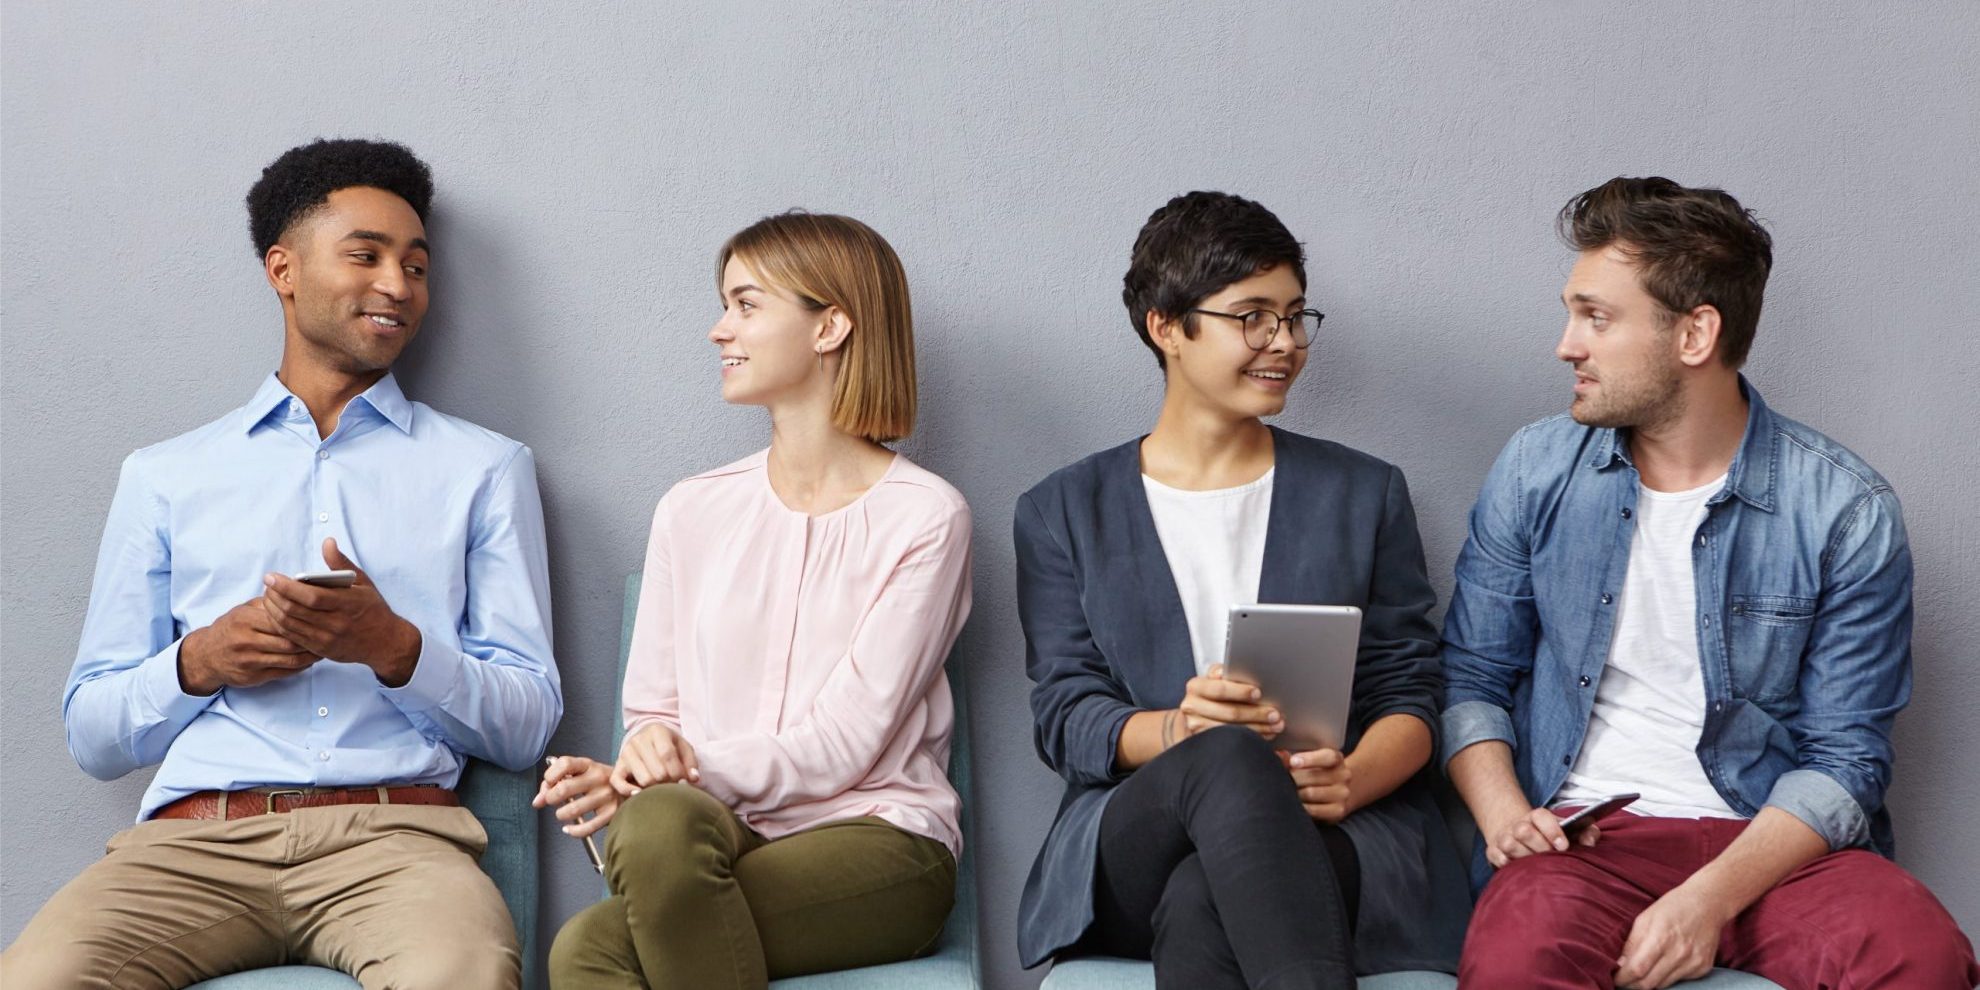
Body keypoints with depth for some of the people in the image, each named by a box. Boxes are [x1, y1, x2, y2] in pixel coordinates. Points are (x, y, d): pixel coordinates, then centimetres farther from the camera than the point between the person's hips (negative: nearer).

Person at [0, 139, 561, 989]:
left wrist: (397, 649, -8)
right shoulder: (164, 475, 20)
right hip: (196, 835, 2)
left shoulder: (485, 468, 17)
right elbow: (91, 734, 18)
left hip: (394, 832, -1)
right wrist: (199, 663, -3)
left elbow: (526, 728, 10)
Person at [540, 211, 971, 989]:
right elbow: (652, 710, 14)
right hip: (722, 835, 3)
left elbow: (843, 744, -8)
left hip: (873, 838, -3)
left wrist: (687, 770, -20)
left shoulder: (924, 518, -1)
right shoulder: (693, 512, 14)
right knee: (622, 881, -37)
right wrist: (651, 750, -11)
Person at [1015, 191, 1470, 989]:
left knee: (1200, 904, -38)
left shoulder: (1364, 494, 19)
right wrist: (1174, 732, -20)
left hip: (1336, 837, 0)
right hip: (1130, 847, 0)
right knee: (1228, 756, -38)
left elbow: (1409, 696, 11)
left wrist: (1353, 777, -14)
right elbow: (1063, 715, 5)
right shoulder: (1064, 512, 16)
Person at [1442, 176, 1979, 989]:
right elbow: (1470, 677, 12)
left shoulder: (1846, 512, -3)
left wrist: (1711, 898, -18)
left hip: (1772, 843, 1)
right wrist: (1500, 810, -8)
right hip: (1581, 833, -1)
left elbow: (1843, 760, -3)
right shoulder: (1535, 470, 6)